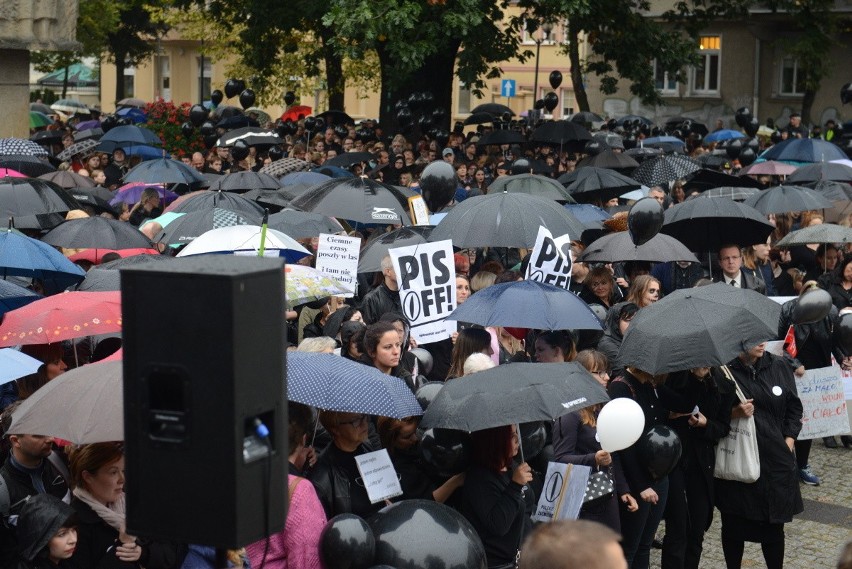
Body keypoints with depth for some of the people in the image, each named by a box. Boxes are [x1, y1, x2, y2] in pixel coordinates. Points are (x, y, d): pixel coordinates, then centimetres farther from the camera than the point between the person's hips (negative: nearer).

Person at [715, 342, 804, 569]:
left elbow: (794, 408, 12)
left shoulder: (779, 367, 4)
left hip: (775, 462, 3)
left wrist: (788, 441, 2)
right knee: (734, 524, 8)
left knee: (774, 524, 8)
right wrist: (732, 414, -19)